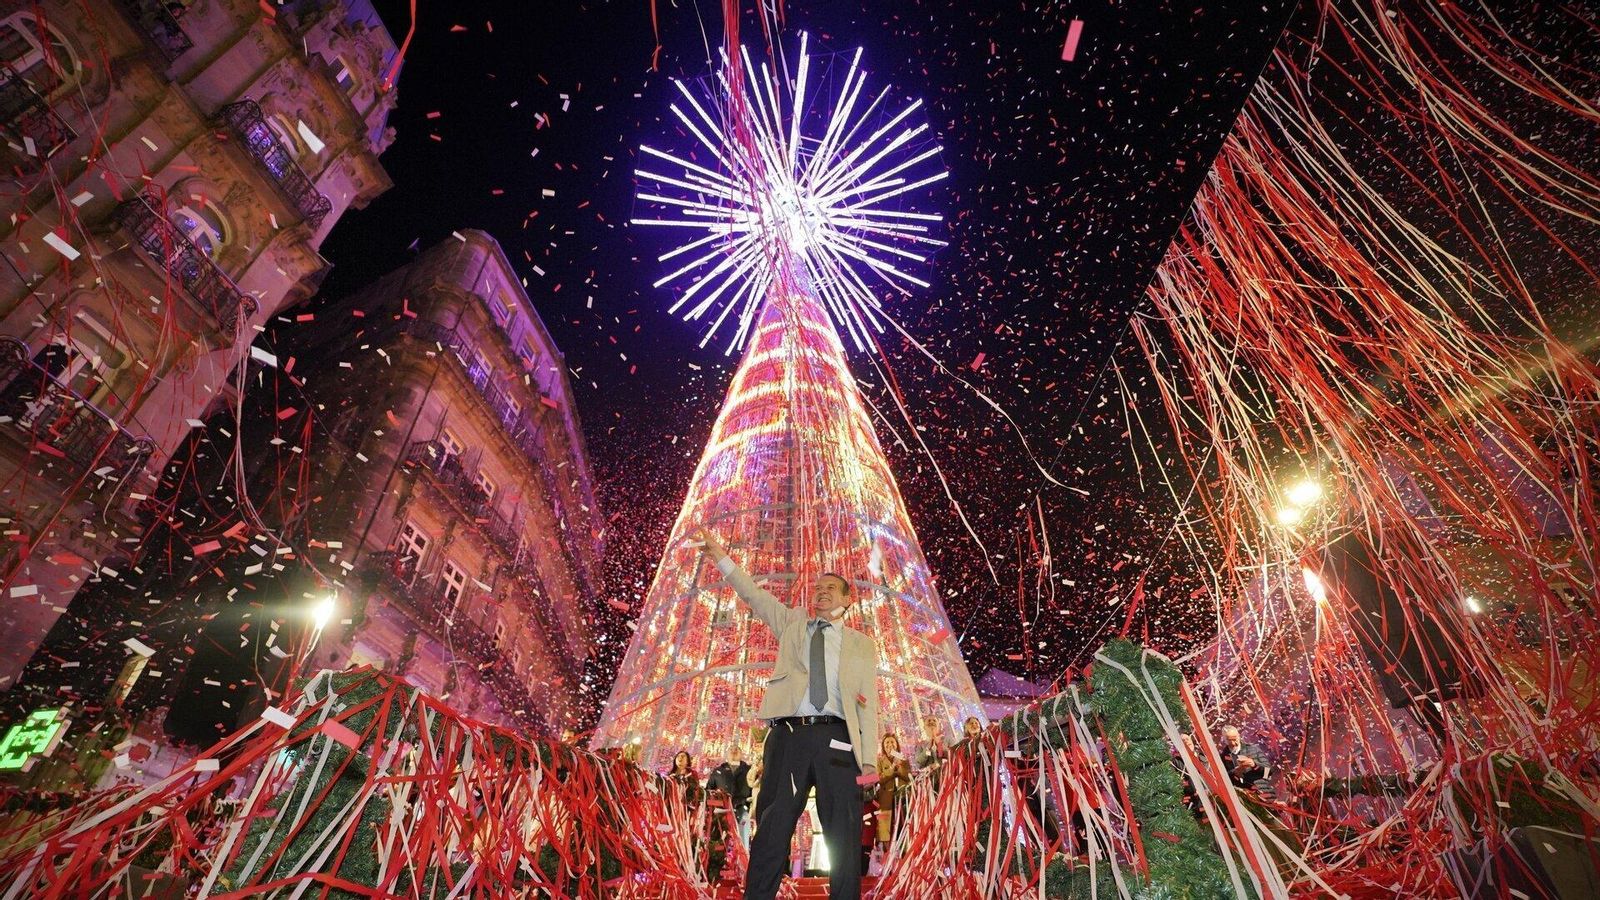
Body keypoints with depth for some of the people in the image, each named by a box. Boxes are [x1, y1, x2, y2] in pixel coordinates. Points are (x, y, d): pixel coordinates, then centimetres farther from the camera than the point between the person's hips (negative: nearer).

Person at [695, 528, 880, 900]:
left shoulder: (861, 644, 16)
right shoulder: (792, 623, 18)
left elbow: (869, 704, 9)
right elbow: (754, 595, 8)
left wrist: (869, 757, -2)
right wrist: (721, 557, -3)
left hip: (836, 738, 0)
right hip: (788, 735, 1)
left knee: (844, 838, 3)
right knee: (771, 831, 3)